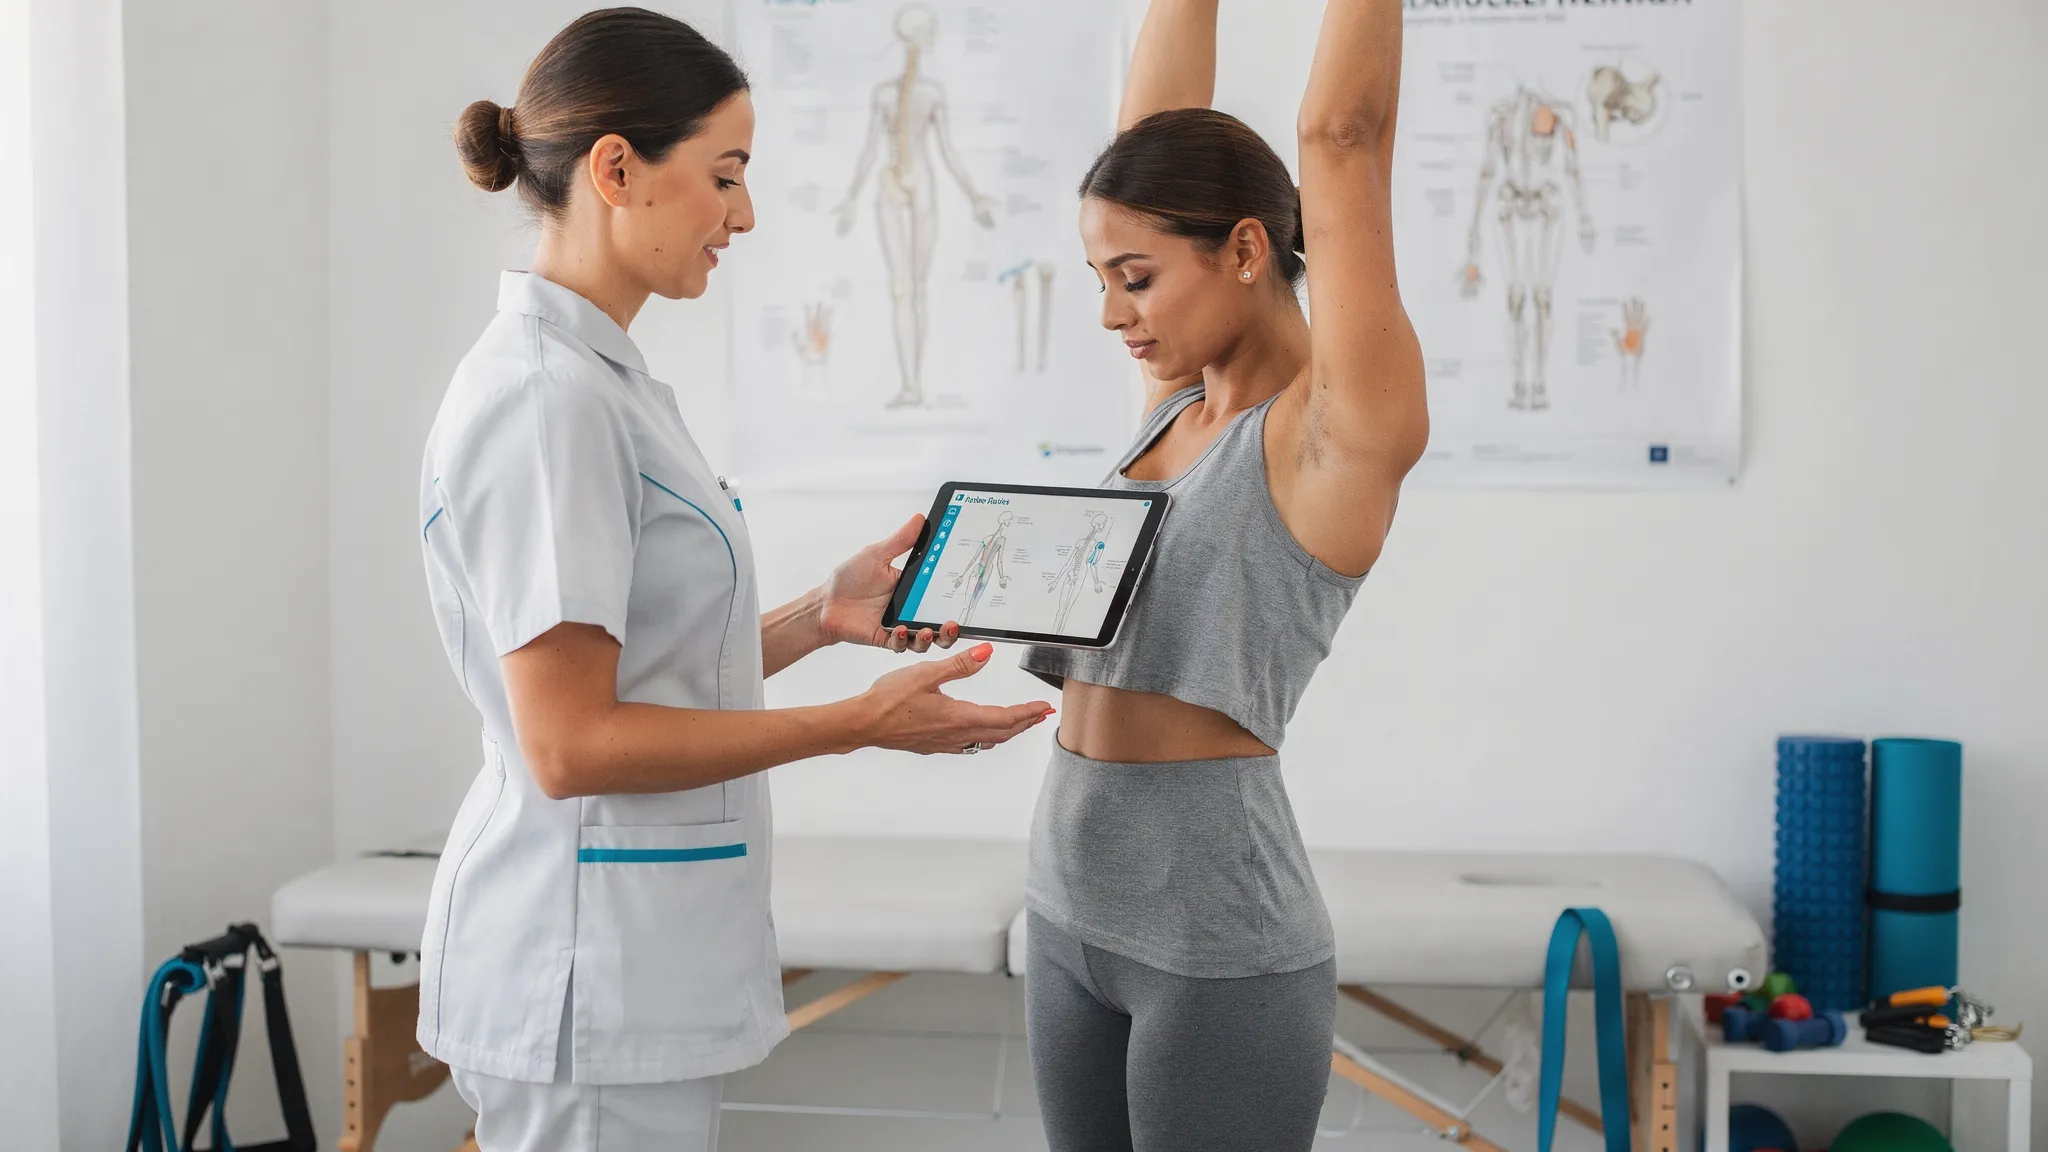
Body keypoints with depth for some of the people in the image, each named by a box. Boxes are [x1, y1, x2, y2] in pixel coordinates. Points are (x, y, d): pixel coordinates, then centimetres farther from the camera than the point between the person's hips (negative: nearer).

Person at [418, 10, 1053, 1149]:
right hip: (588, 981, -9)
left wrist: (818, 617, 3)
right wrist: (860, 723, -18)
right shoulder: (545, 398, -18)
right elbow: (568, 743, -21)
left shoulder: (600, 376, 11)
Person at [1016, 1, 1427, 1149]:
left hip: (1220, 939, -7)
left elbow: (1343, 138, -16)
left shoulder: (1337, 434, -11)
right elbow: (1155, 135, 12)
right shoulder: (1181, 402, 8)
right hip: (1073, 914, 8)